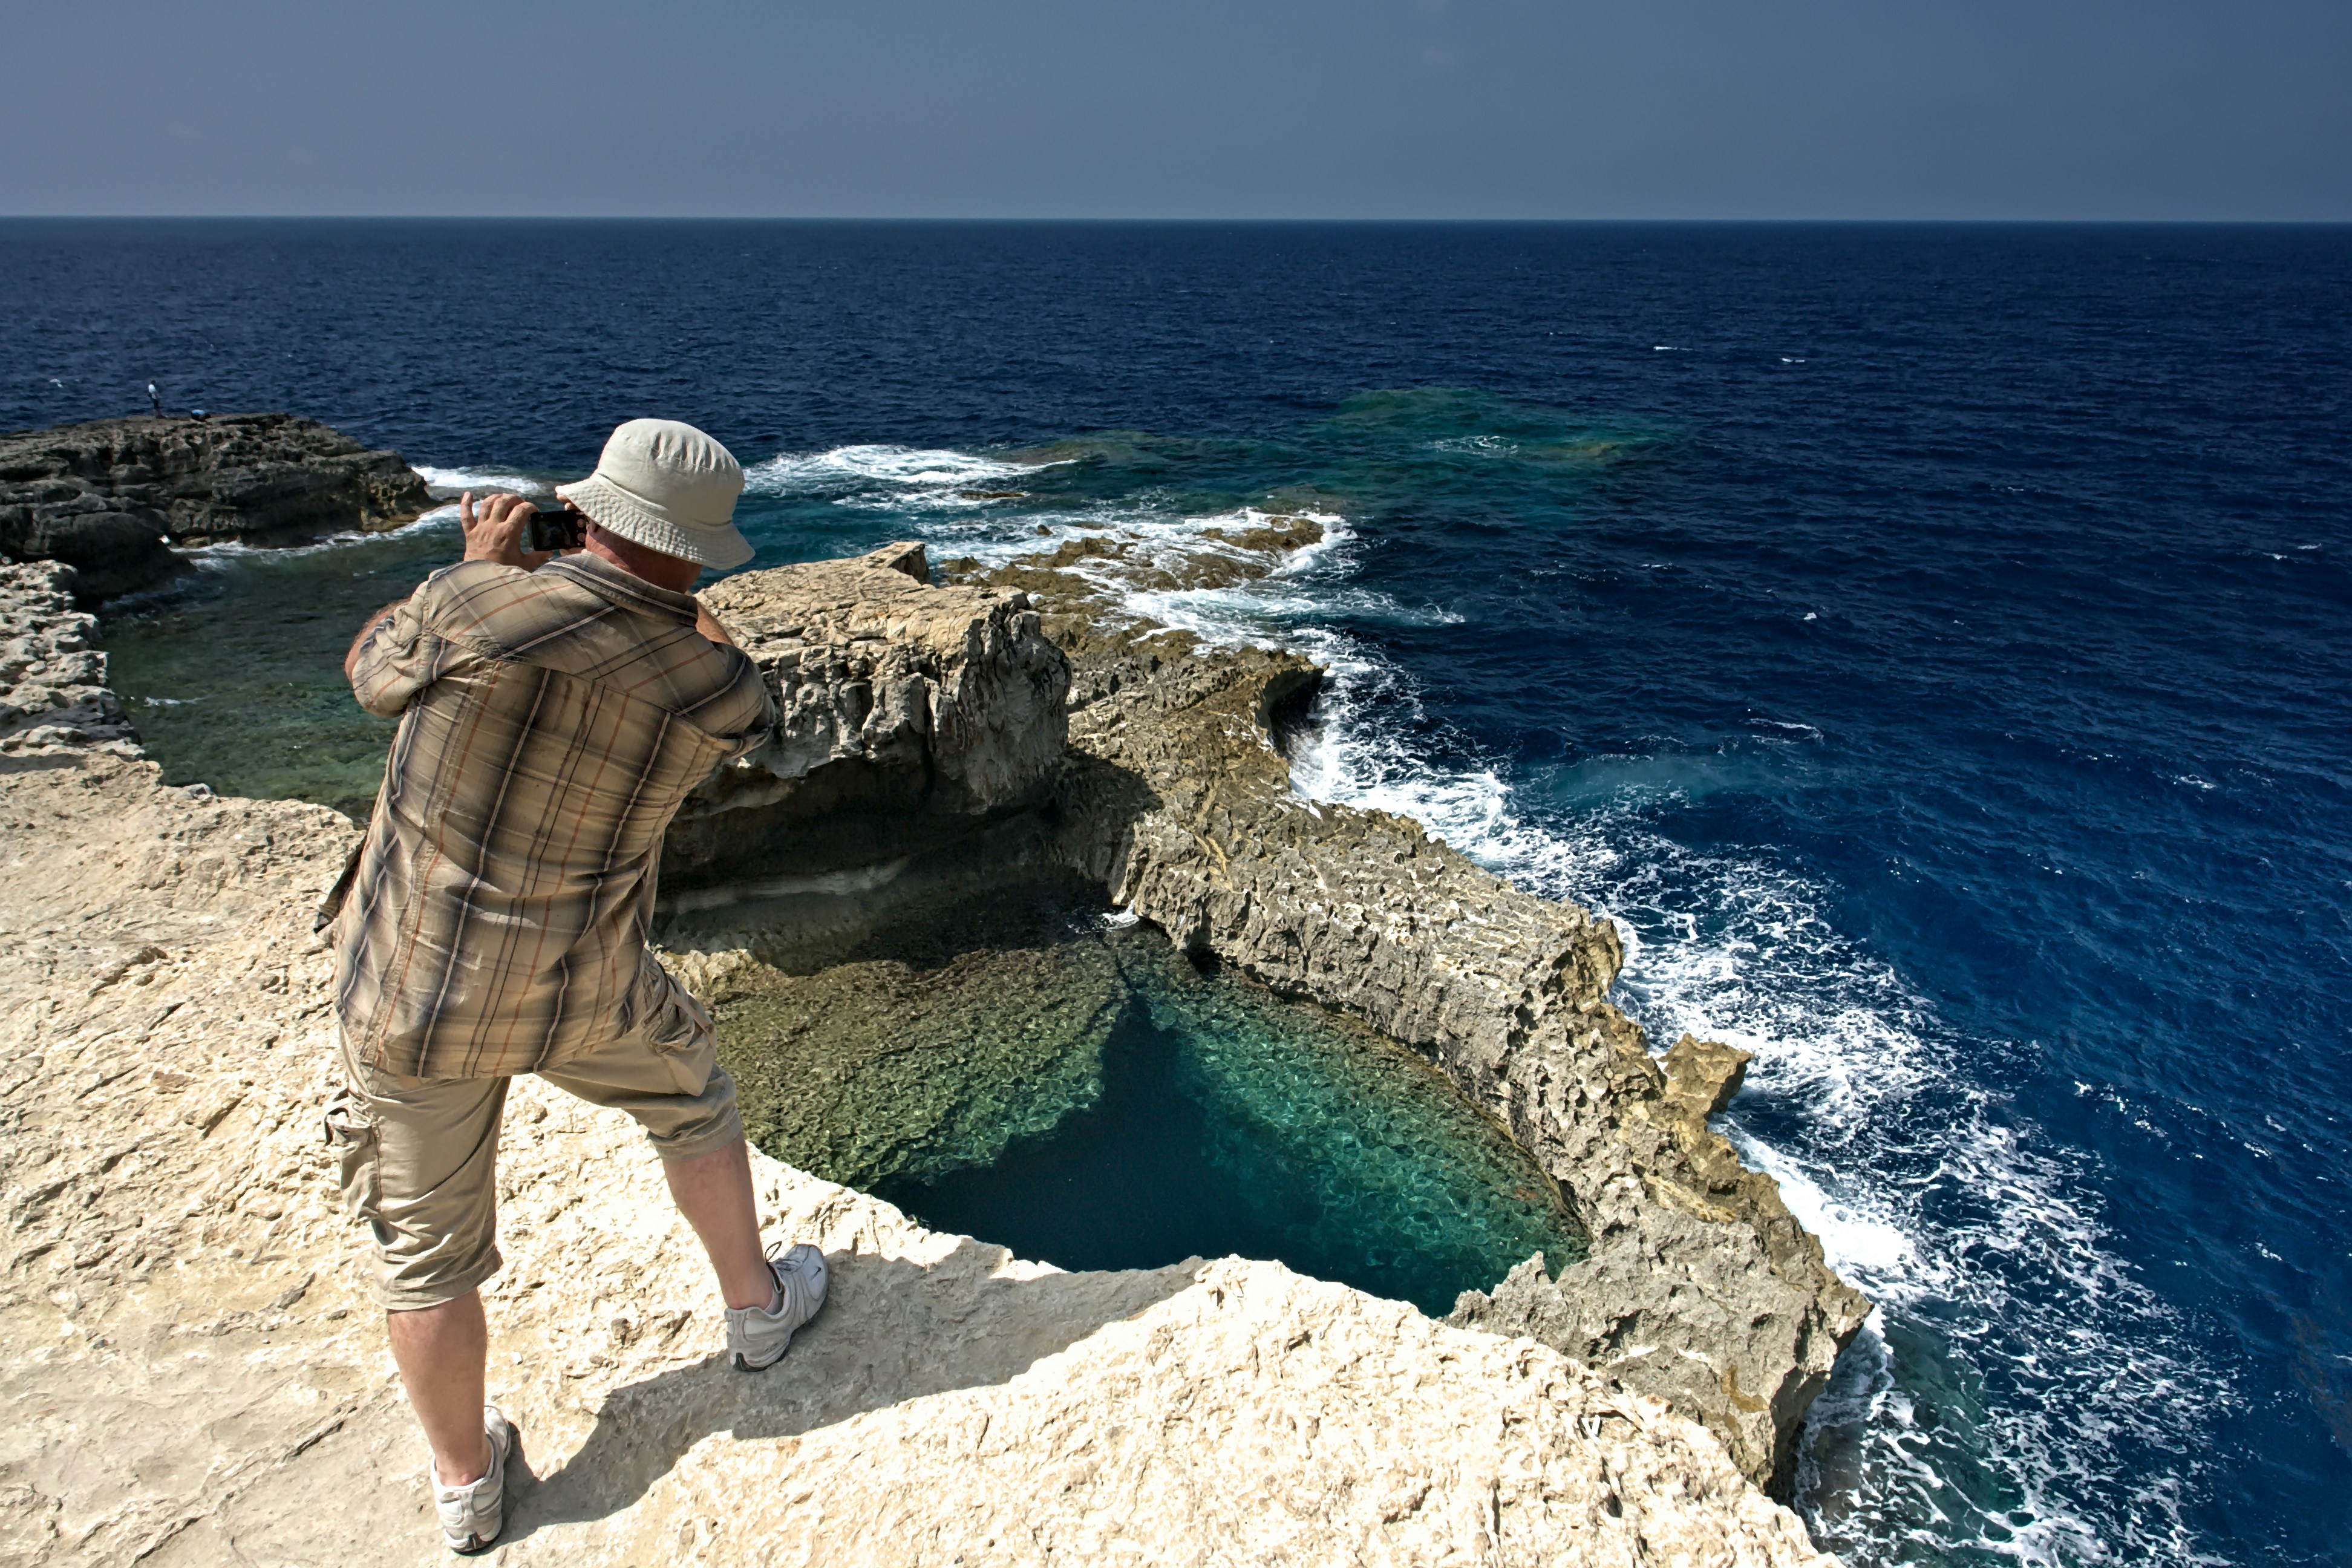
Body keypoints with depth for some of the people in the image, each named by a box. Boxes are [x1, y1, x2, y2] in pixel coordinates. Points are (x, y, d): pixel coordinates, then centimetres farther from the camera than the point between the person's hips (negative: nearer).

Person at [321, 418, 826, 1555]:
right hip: (579, 993, 0)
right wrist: (677, 608, 21)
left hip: (409, 990, 0)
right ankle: (758, 1305, 46)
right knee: (692, 1104, 29)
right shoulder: (709, 685, -14)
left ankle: (467, 1486, 35)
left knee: (425, 1248, 17)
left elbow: (372, 673, 2)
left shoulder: (472, 606, -20)